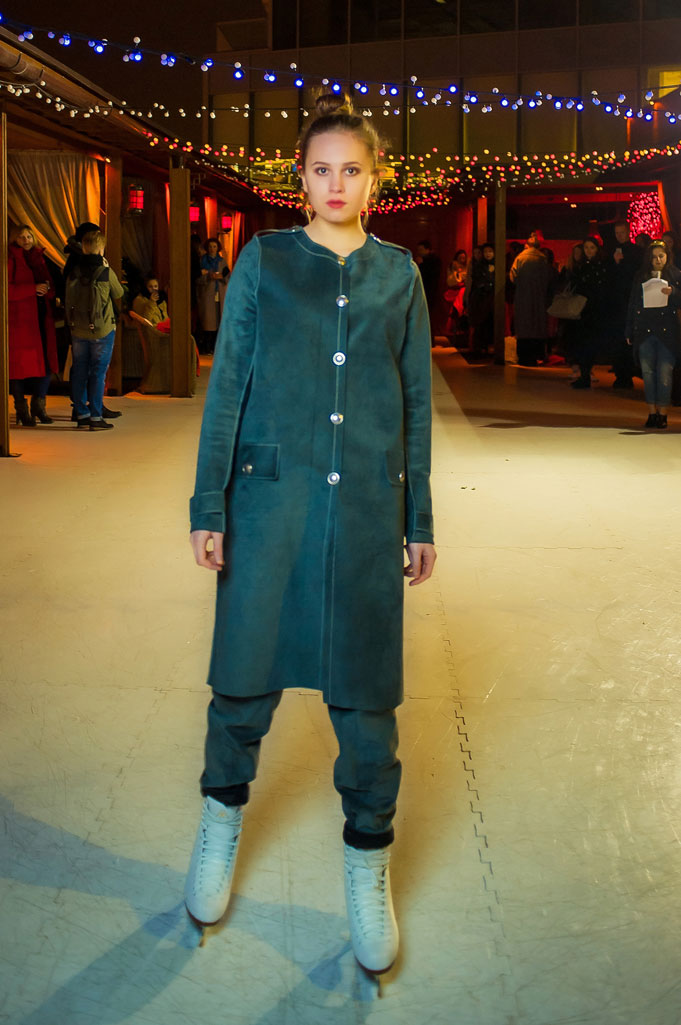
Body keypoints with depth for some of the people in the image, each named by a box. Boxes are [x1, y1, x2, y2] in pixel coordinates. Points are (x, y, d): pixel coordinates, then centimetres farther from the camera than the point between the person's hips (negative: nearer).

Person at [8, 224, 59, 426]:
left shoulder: (38, 258, 18)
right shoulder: (11, 259, -1)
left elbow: (49, 285, 20)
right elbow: (6, 289, -11)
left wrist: (48, 289, -3)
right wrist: (33, 288, -15)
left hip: (41, 316, 6)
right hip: (19, 318, -6)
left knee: (46, 362, 2)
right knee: (20, 363, -4)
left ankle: (38, 405, 16)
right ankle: (22, 410, 5)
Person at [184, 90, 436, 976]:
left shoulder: (399, 274, 9)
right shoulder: (264, 260, 5)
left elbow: (416, 403, 11)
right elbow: (227, 383, 3)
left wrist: (420, 520, 9)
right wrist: (209, 504, -2)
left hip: (368, 506, 1)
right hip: (271, 496, -1)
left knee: (366, 693, 5)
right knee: (246, 675, 7)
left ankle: (368, 865, 23)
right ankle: (222, 821, 34)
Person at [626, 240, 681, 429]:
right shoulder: (640, 277, 12)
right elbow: (632, 305, 13)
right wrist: (629, 332, 10)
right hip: (645, 332, 2)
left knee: (664, 373, -5)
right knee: (648, 372, 2)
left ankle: (663, 413, 2)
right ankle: (652, 413, 9)